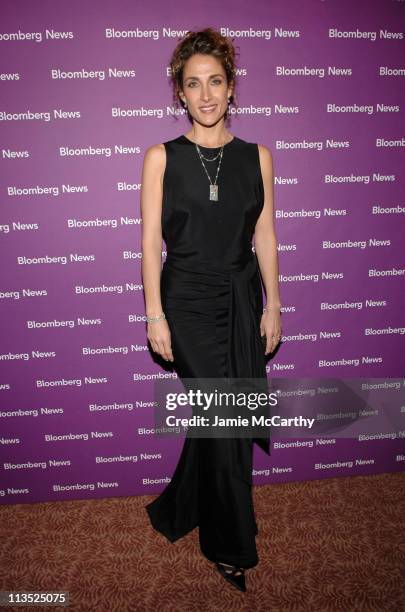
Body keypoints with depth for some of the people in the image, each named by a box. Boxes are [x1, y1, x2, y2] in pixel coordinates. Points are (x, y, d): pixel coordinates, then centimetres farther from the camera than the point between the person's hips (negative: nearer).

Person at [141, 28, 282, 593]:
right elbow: (151, 240, -4)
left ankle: (180, 514, 40)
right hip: (188, 302, -3)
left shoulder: (257, 156, 5)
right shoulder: (162, 156, -2)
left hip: (242, 299, 3)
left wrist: (273, 306, 4)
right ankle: (232, 546, 25)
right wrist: (155, 314, -8)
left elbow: (265, 237, 6)